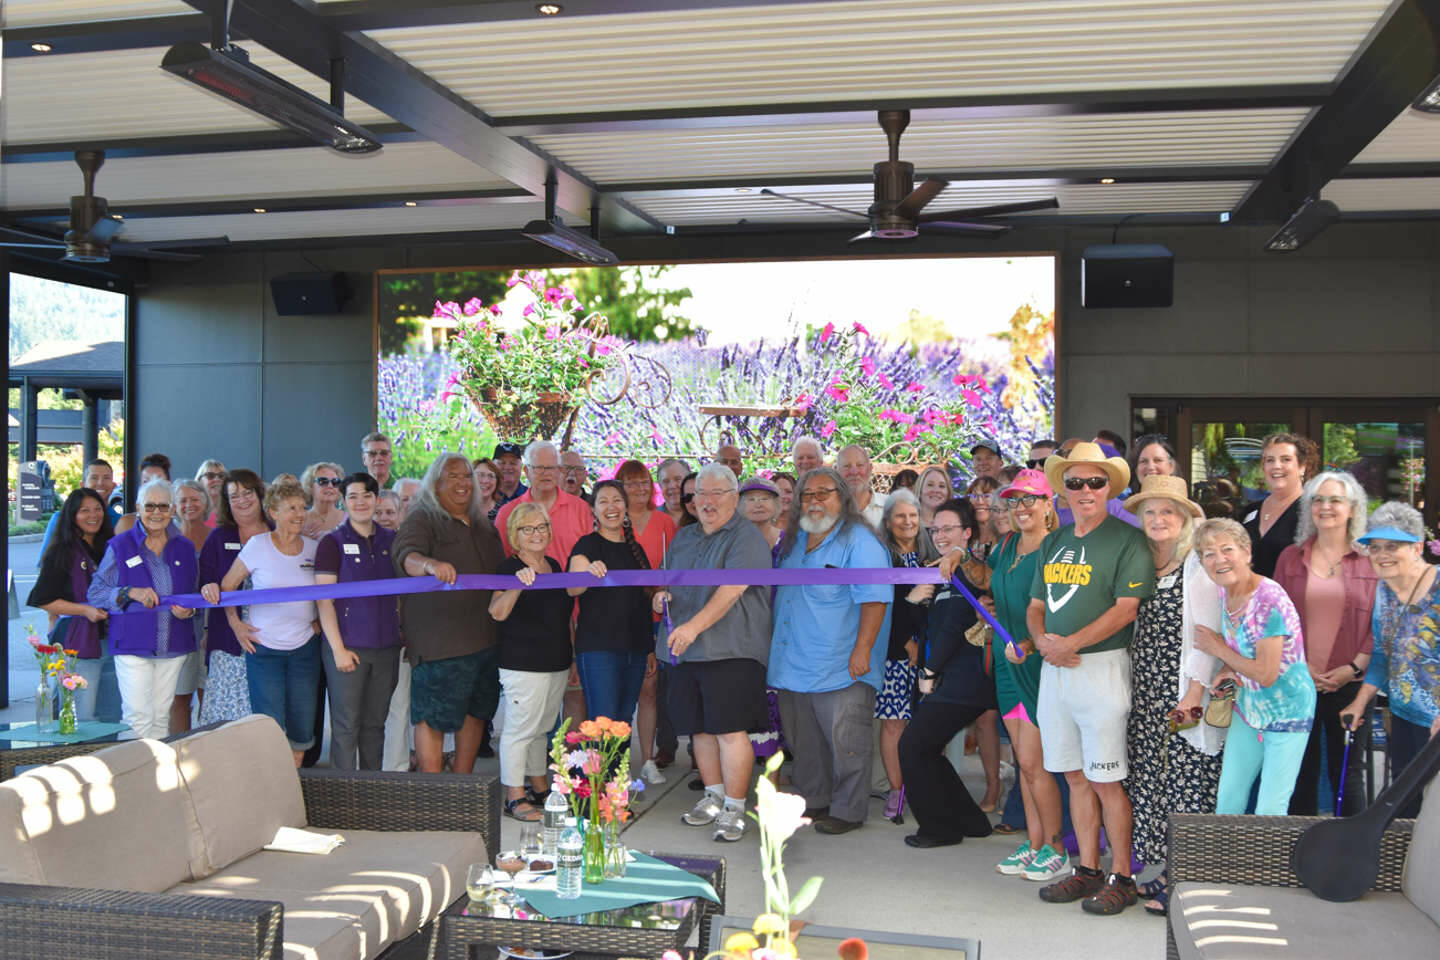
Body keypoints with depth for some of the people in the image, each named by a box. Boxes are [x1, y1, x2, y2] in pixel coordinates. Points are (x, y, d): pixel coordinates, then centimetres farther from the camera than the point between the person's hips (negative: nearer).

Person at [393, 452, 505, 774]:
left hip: (485, 636, 7)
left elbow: (500, 569, 32)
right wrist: (430, 564, -45)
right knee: (434, 716, -5)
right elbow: (406, 554, -26)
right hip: (439, 639, -7)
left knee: (476, 710, 13)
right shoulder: (422, 520, -5)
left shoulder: (482, 523, 17)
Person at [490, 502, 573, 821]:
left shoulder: (554, 565, 12)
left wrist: (571, 656, 23)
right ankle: (515, 797, 2)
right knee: (520, 729, -4)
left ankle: (540, 788, 27)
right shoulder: (509, 567, -10)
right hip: (522, 662, -7)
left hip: (557, 662, 7)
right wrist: (517, 584, -41)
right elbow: (497, 613, -25)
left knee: (542, 728, 16)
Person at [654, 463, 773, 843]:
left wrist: (694, 626, -28)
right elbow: (667, 580, 29)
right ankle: (714, 796, 26)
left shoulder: (747, 538, -7)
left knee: (730, 729, -8)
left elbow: (732, 589, -19)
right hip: (686, 652, 7)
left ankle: (734, 808, 1)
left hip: (730, 650, -7)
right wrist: (660, 598, 4)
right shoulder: (683, 537, 18)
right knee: (700, 727, 12)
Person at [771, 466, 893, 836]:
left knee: (845, 741, -3)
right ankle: (812, 800, 29)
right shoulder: (793, 541, 15)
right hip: (793, 664, 8)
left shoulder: (860, 542, -10)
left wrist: (862, 649, -23)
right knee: (804, 741, 16)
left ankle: (847, 811, 7)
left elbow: (874, 599, -17)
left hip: (842, 667, -8)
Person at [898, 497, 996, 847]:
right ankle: (970, 821, 21)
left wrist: (929, 673, -10)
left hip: (962, 683, -10)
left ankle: (940, 827, 4)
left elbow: (953, 627, -18)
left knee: (913, 746, -7)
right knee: (925, 750, 12)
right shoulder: (946, 572, 20)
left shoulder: (969, 569, -12)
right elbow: (933, 628, 22)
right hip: (949, 682, 10)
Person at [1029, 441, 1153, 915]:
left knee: (1106, 781, -3)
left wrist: (1071, 643, -18)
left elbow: (1127, 607, -14)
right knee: (1076, 776, 12)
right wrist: (1042, 640, -4)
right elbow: (1036, 604, 17)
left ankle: (1120, 877, 7)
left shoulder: (1127, 540, -6)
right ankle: (1087, 870, 21)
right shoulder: (1053, 543, 15)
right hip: (1055, 668, 7)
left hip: (1102, 667, -6)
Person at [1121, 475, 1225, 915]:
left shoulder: (1198, 566, -6)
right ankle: (1161, 871, 16)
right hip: (1146, 690, 6)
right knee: (1149, 778, 7)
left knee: (1184, 783, -5)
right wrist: (1133, 687, 13)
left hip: (1182, 691, -6)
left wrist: (1194, 693, -15)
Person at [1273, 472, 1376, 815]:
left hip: (1350, 684, -1)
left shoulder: (1371, 559, 4)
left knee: (1347, 772, 5)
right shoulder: (1291, 557, 9)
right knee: (1301, 771, 6)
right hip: (1297, 682, 2)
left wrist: (1355, 666, -10)